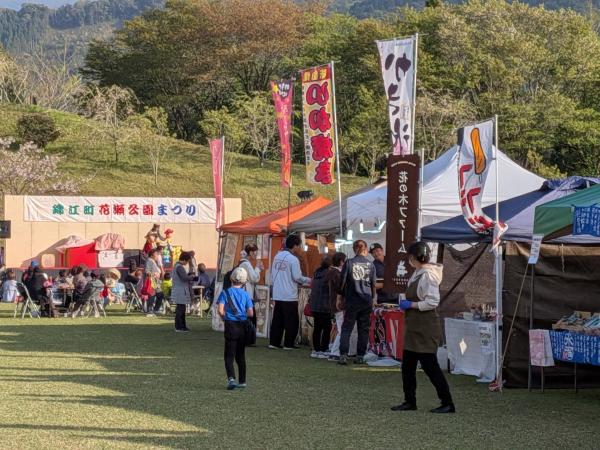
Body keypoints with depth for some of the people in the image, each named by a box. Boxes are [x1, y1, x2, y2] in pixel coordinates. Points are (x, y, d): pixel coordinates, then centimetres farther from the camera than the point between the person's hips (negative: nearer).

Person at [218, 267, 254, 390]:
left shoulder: (226, 292, -4)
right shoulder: (245, 294, 2)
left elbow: (221, 311, -14)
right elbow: (250, 313, -4)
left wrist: (225, 318, 6)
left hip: (231, 325, -3)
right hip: (243, 326, 3)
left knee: (229, 355, -1)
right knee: (241, 355, 15)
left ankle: (231, 378, -22)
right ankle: (242, 381, 19)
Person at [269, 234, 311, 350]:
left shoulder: (278, 256, 9)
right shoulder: (293, 259, -13)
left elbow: (273, 274, 14)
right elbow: (297, 277, -13)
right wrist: (308, 280, 3)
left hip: (277, 295, 7)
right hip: (289, 296, -7)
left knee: (277, 319, 11)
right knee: (292, 321, 1)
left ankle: (274, 342, 11)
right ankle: (288, 344, 2)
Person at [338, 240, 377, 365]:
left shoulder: (349, 263, -5)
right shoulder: (370, 265, 0)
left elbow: (343, 282, -3)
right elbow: (373, 284, 5)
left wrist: (340, 296, 8)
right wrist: (374, 297, 19)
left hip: (352, 300, -2)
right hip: (367, 300, 2)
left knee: (346, 328, 2)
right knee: (363, 329, 8)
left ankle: (343, 355, -9)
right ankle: (360, 356, 9)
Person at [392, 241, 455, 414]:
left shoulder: (427, 275, -18)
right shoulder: (418, 274, 12)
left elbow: (433, 301, -24)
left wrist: (411, 305, -18)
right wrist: (407, 304, 10)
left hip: (425, 330, -10)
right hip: (414, 328, 10)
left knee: (430, 366, -6)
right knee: (407, 366, 13)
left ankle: (447, 403, 0)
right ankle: (410, 401, 21)